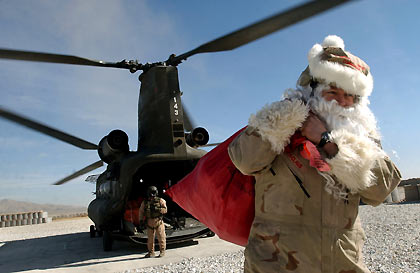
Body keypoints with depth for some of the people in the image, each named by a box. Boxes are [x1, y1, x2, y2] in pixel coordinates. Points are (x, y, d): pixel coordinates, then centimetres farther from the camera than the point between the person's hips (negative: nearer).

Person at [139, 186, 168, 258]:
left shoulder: (160, 201, -2)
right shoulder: (145, 202, 4)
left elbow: (165, 210, -8)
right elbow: (141, 212, 10)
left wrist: (157, 209, -23)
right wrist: (141, 221, 4)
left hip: (159, 222, -2)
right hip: (150, 223, 2)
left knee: (161, 237, 0)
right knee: (150, 238, 9)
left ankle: (162, 251, 14)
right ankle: (151, 252, 23)